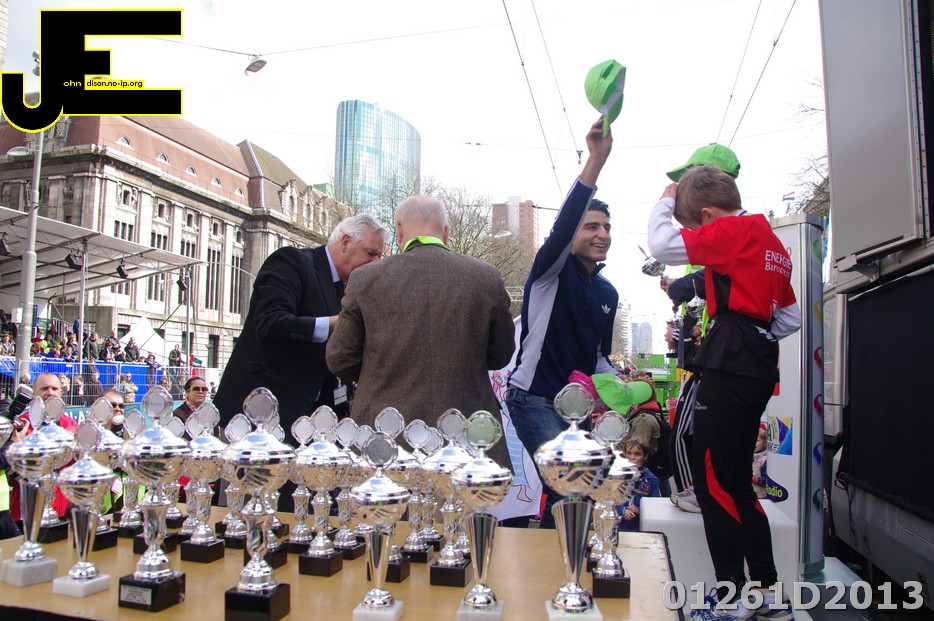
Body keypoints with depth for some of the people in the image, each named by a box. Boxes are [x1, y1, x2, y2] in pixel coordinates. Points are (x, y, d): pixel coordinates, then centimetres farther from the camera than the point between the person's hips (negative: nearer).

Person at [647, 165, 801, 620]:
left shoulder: (734, 231, -7)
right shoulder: (772, 244, 20)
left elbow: (662, 244, -13)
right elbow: (792, 318, 23)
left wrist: (665, 200, 3)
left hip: (729, 365, -10)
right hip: (760, 366, 10)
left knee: (712, 480, -3)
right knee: (736, 480, 16)